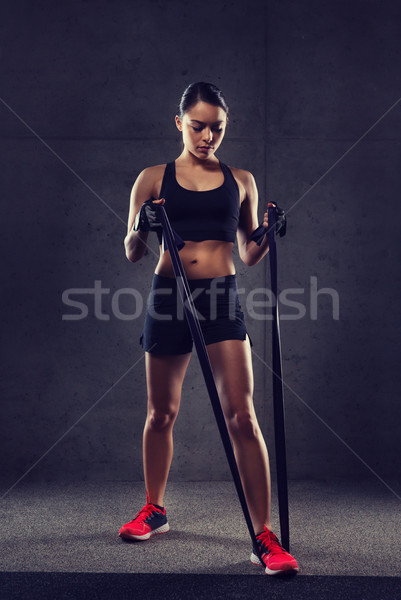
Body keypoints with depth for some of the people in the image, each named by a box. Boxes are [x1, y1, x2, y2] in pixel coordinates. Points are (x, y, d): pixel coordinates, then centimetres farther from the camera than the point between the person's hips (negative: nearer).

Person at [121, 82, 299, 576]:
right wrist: (142, 229, -14)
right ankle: (154, 510, 32)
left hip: (222, 298, 0)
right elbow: (131, 253, 6)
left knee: (241, 415, -10)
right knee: (161, 413, 11)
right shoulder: (153, 179, 6)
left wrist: (267, 235, -5)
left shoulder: (241, 180, 10)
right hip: (168, 295, 1)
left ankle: (264, 536, -5)